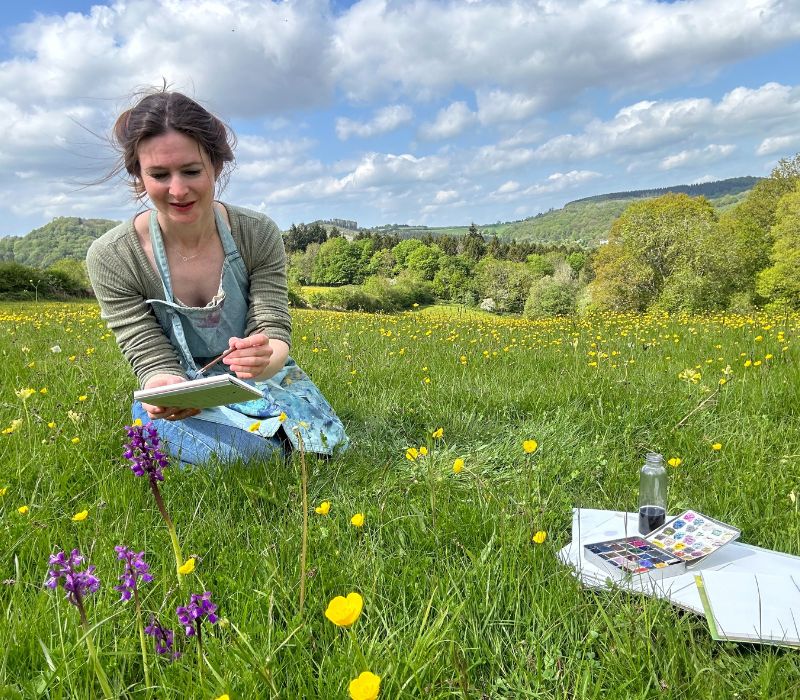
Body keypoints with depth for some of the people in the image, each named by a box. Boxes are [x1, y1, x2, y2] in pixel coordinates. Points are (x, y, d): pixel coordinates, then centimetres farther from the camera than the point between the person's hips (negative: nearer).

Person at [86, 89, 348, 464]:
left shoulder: (259, 235, -13)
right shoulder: (110, 258, -15)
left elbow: (275, 333, -15)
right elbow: (155, 359, -14)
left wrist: (265, 358, -40)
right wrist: (164, 390, -39)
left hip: (262, 379, 2)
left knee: (329, 449, -20)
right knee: (257, 454, -30)